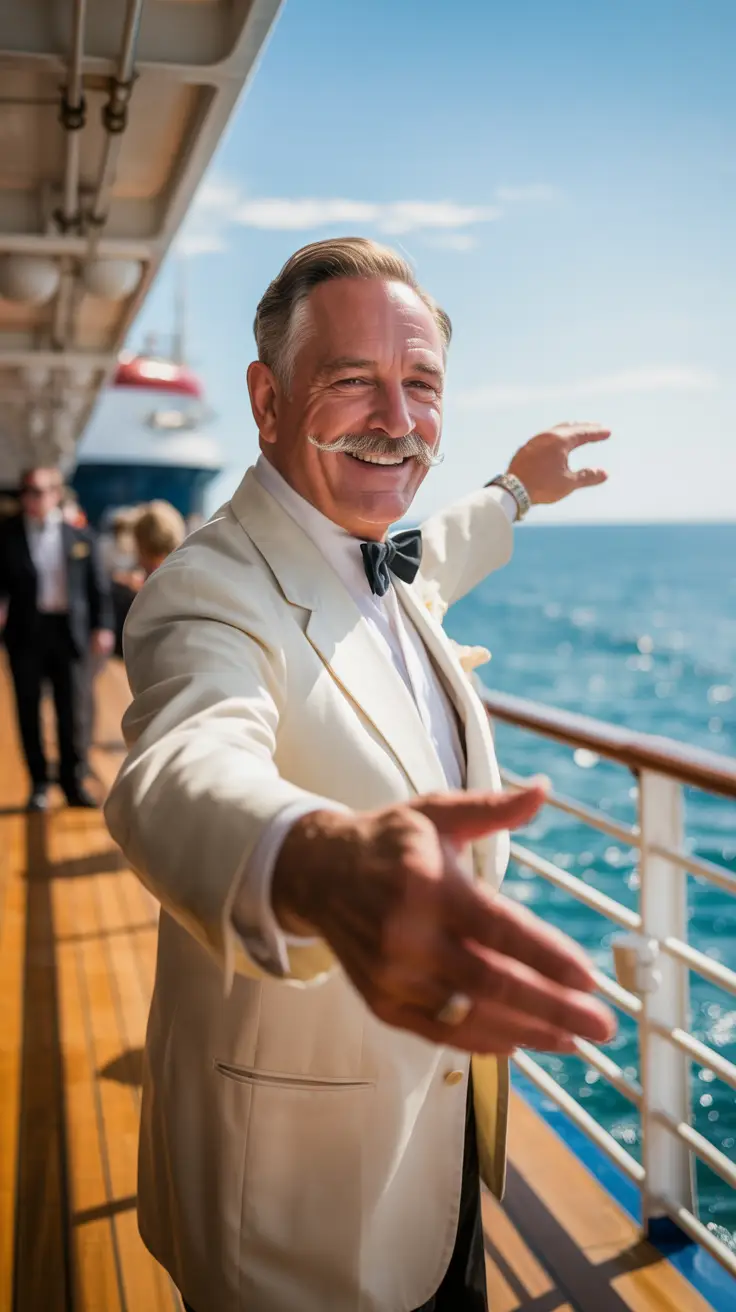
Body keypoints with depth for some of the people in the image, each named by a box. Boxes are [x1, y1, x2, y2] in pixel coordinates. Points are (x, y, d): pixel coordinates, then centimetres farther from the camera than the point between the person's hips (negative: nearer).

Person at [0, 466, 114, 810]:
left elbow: (98, 586, 7)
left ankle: (74, 782, 16)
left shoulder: (80, 536, 5)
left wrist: (102, 626, 2)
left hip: (71, 631, 0)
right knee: (29, 710, 5)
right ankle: (39, 785, 16)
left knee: (75, 712, 3)